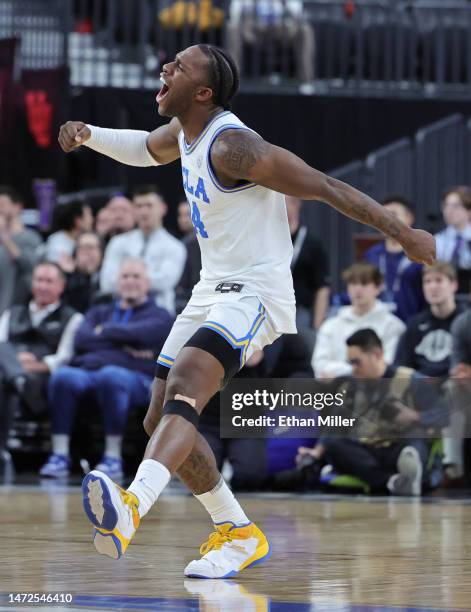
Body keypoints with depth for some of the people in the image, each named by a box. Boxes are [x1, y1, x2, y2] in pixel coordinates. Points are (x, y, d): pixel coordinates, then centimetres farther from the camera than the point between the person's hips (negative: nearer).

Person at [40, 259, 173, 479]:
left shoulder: (158, 316, 19)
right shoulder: (99, 313, 30)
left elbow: (138, 333, -5)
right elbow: (81, 339, 9)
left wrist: (104, 332, 9)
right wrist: (122, 345, -2)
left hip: (134, 378, -3)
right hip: (86, 369, 3)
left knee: (110, 375, -40)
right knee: (62, 376, -32)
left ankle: (113, 458, -34)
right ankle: (60, 455, -33)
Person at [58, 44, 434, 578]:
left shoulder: (231, 144, -20)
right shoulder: (185, 130, 9)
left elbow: (324, 187, -18)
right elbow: (146, 149, 34)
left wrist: (404, 235, -17)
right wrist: (88, 134, 16)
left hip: (254, 293, -10)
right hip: (212, 291, 10)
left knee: (184, 388, -33)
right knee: (160, 419, 7)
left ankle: (131, 510, -54)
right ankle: (239, 535, 20)